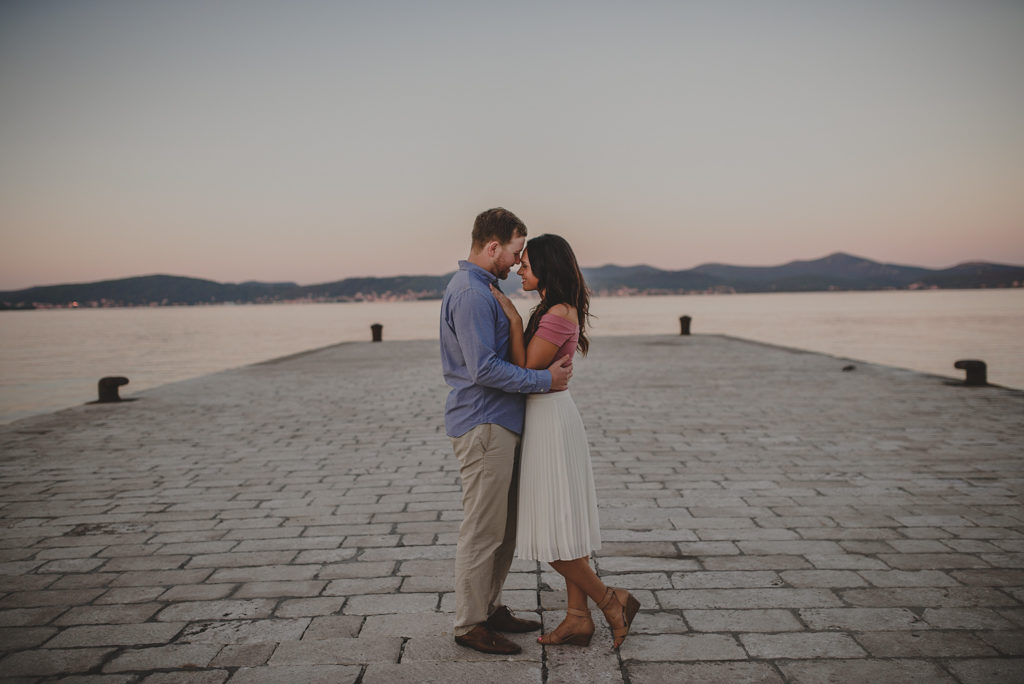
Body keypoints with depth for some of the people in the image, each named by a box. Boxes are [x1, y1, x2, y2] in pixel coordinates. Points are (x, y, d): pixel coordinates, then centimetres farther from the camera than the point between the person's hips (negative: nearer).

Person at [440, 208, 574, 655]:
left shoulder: (482, 288, 17)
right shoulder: (470, 293, -17)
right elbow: (484, 369, -24)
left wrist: (548, 366, 17)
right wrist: (545, 380, -17)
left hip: (498, 423, 11)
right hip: (483, 425, -11)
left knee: (504, 528, 17)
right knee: (482, 530, -1)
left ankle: (488, 608, 29)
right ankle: (469, 625, 11)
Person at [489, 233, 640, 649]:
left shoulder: (559, 314, -18)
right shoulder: (551, 310, 13)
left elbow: (525, 371, -17)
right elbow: (531, 368, 13)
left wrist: (513, 320, -16)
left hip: (549, 418, -10)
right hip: (545, 416, 10)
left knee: (552, 532, -3)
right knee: (564, 523, 12)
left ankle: (610, 601, 10)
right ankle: (578, 617, 19)